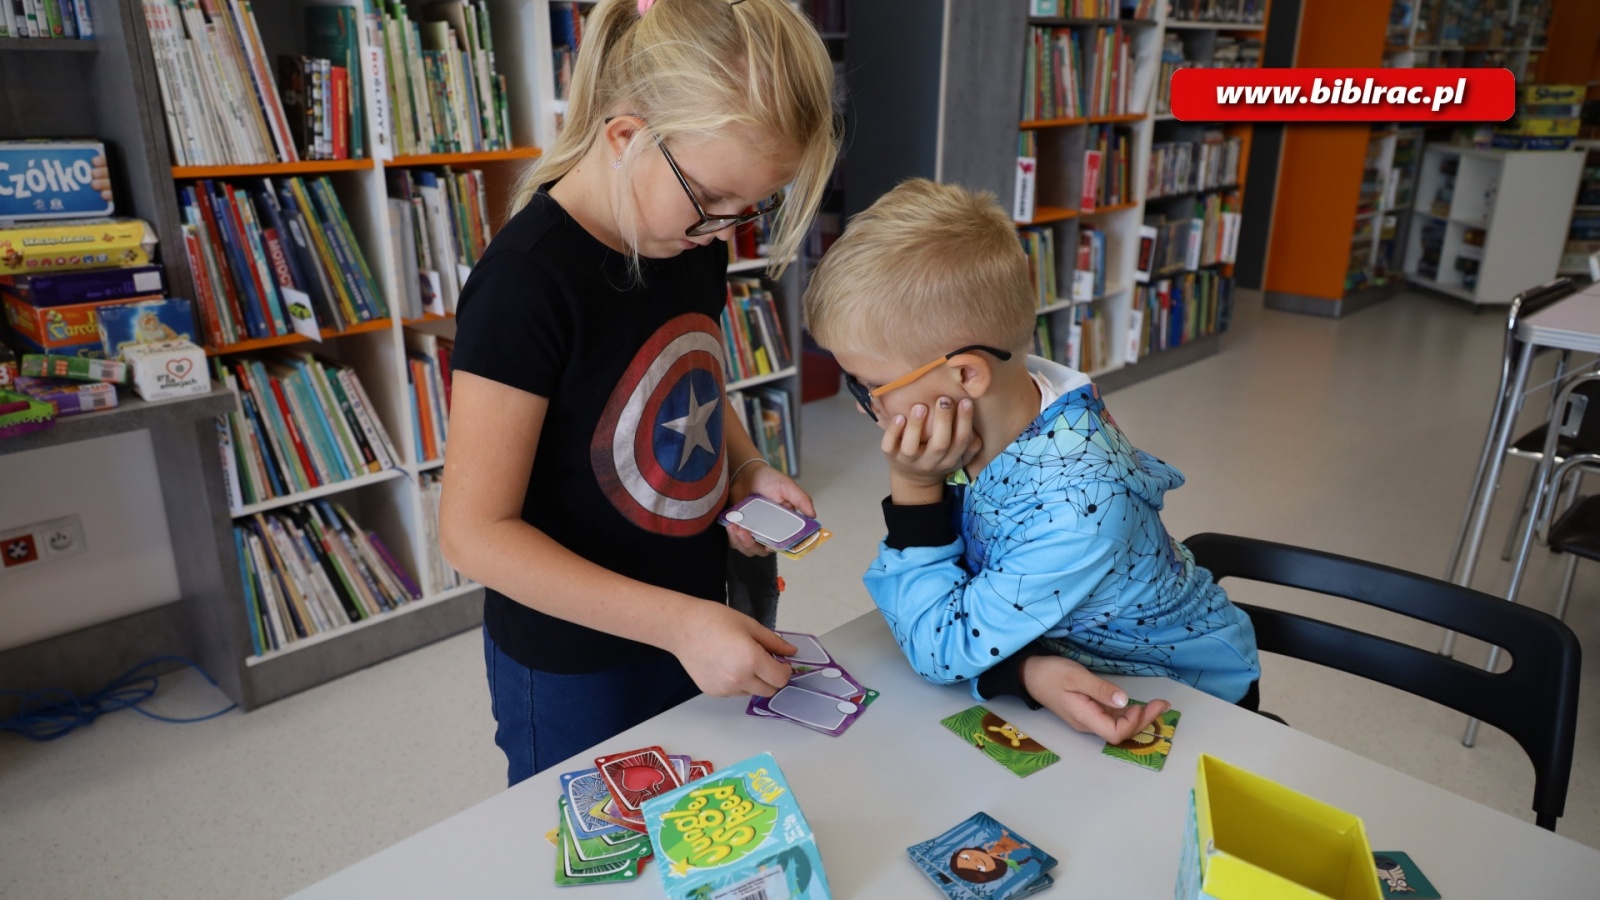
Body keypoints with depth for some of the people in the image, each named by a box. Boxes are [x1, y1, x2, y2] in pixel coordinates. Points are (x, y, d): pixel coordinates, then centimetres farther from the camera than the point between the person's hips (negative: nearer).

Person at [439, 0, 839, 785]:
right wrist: (678, 621, -29)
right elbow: (475, 531, -24)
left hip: (691, 623, 7)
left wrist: (747, 469, -5)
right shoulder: (527, 281, -26)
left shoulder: (694, 241, -3)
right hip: (572, 667, -7)